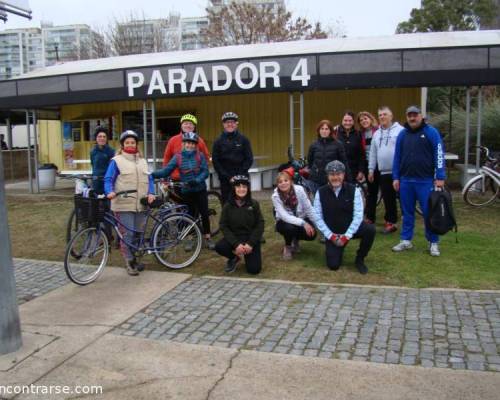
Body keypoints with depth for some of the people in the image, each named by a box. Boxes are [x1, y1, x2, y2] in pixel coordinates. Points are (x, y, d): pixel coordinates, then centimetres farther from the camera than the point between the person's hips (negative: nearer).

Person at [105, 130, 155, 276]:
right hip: (124, 204, -5)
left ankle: (135, 259, 25)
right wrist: (110, 192, -24)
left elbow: (149, 179, 13)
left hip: (141, 204, 5)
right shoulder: (116, 161, 0)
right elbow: (108, 179, -5)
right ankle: (129, 263, 5)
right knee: (127, 233, -5)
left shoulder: (142, 161, 17)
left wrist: (151, 193, -4)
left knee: (139, 233, 10)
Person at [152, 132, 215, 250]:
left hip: (200, 190, -1)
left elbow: (205, 172, -8)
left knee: (204, 213, 0)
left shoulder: (200, 155, -4)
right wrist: (151, 174, -21)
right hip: (187, 191, 1)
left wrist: (197, 180, -25)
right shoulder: (178, 157, -3)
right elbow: (166, 171, -8)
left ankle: (208, 239, 12)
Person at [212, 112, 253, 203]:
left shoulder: (243, 140, 4)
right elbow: (215, 161, 1)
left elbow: (249, 159, 2)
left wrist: (240, 174, -9)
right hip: (225, 180, 0)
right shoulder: (218, 141, 4)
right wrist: (226, 176, -9)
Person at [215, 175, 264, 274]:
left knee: (254, 269, -14)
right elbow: (224, 227, -8)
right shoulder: (227, 206, -5)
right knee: (219, 247, -30)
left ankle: (247, 256, 23)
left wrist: (250, 243, -16)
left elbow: (260, 225, -5)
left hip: (251, 239, -1)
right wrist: (236, 244, -20)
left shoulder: (254, 204, -5)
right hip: (234, 238, 1)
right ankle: (234, 258, 5)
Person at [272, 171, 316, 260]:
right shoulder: (275, 196, -22)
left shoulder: (299, 189, -19)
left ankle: (295, 240, 12)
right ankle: (287, 246, -2)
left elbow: (308, 208, -11)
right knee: (290, 228, -36)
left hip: (301, 219, 2)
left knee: (311, 234, -24)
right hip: (285, 222, -2)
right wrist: (303, 223, -38)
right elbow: (284, 216, -29)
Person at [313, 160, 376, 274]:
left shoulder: (353, 190, -10)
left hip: (350, 228, 0)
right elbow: (318, 217, -6)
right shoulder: (321, 192, -8)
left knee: (370, 230, -30)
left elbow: (358, 215, -12)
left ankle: (359, 259, -5)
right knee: (333, 265, -13)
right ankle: (338, 248, 24)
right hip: (332, 233, 0)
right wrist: (330, 236, -13)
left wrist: (347, 236, -18)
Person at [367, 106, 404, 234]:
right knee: (388, 199, 11)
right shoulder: (377, 133, 15)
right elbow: (373, 153, 17)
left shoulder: (400, 130, -5)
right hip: (383, 172, 6)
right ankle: (391, 221, 21)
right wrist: (371, 169, 14)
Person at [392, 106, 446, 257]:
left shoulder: (431, 132, -2)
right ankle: (406, 240, 20)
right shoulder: (402, 134, 10)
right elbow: (397, 157, 12)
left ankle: (433, 243, 10)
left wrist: (440, 177, -11)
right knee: (407, 212, 10)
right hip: (405, 180, 4)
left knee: (429, 212, 0)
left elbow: (439, 155, -7)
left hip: (425, 180, -4)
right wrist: (396, 177, 7)